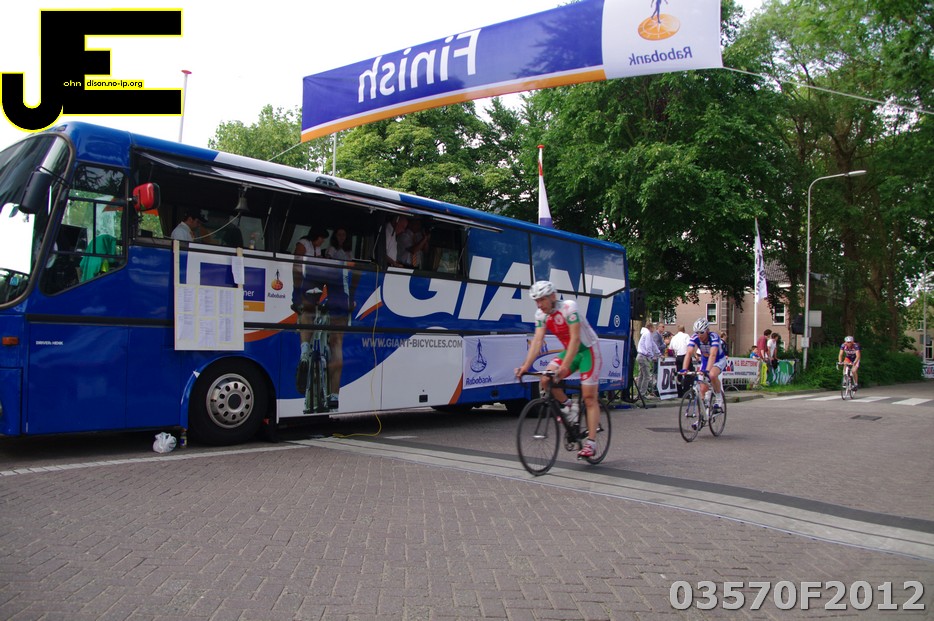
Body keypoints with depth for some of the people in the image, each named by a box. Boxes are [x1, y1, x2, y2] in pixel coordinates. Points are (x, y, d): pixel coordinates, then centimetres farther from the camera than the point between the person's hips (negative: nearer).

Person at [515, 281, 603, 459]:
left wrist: (565, 366, -40)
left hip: (588, 350, -6)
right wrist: (526, 366, -27)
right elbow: (537, 340, -14)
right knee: (546, 379, -17)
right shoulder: (541, 315, -7)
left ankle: (591, 442, -4)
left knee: (589, 397, -8)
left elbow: (575, 339, -31)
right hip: (569, 351, 6)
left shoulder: (569, 307, -25)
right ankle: (568, 406, 8)